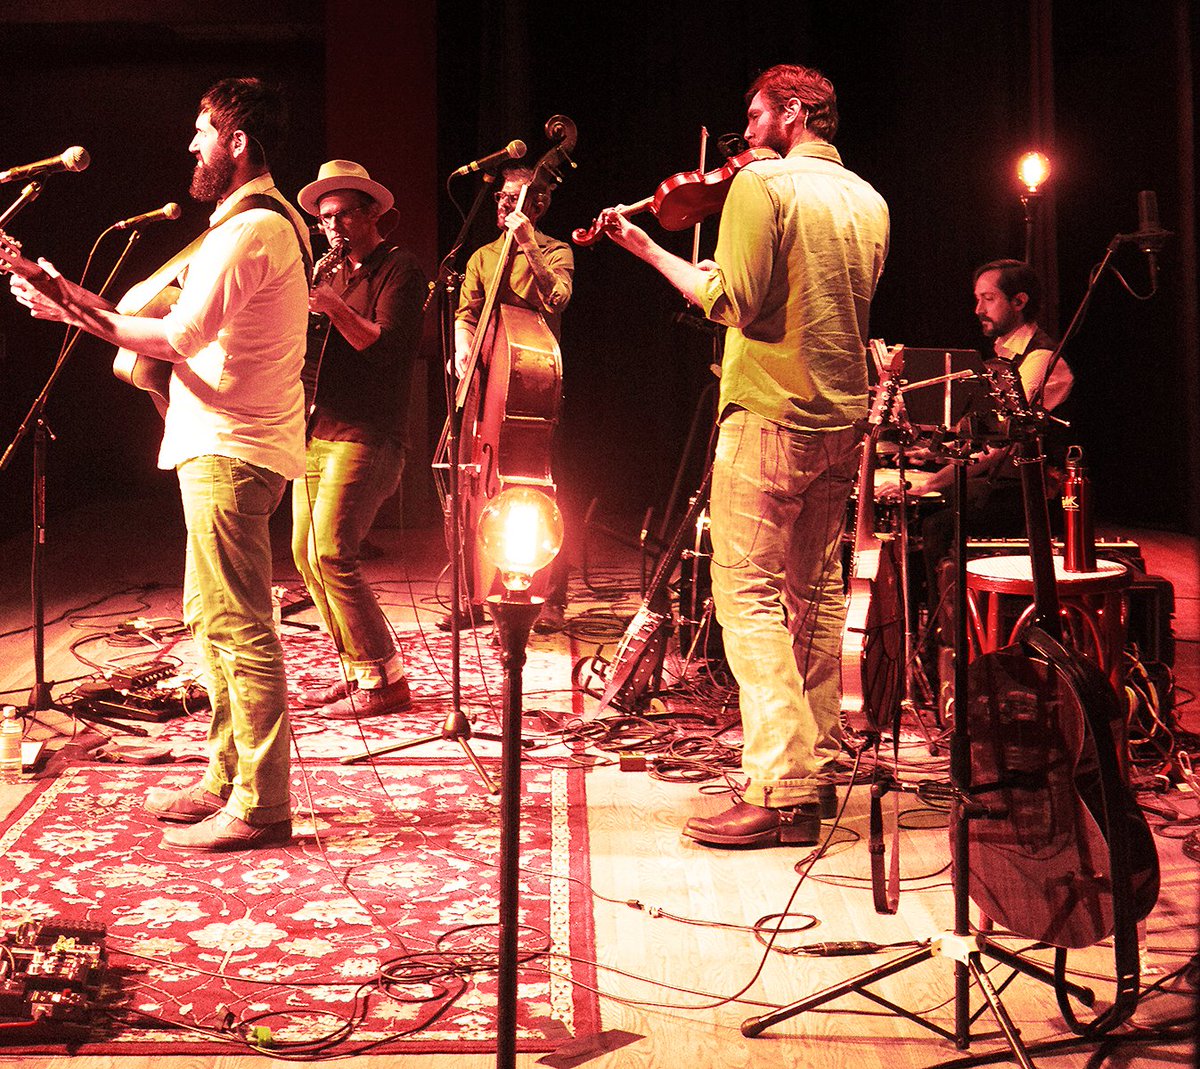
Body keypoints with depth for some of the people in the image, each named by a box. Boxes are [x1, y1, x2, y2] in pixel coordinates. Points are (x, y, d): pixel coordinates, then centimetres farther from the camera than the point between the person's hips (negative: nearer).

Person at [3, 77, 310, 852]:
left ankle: (260, 807, -3)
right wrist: (78, 300, 12)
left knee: (240, 628, -8)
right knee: (213, 619, 16)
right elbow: (201, 332, 16)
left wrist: (78, 314, -12)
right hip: (227, 444, 11)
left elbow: (181, 335, -23)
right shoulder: (270, 221, 19)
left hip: (230, 448, -11)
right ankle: (226, 781, 24)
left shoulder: (251, 228, -15)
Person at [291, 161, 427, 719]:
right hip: (318, 430, 9)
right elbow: (307, 351, 15)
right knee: (306, 553, 7)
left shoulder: (399, 269, -3)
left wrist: (336, 309, -22)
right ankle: (358, 669, 16)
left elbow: (386, 345, -15)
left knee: (331, 554, -17)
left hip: (364, 435, -9)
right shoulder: (330, 273, 21)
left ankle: (383, 679, -10)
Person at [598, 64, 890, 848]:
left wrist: (650, 250, -5)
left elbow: (735, 301, -17)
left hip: (769, 415, -8)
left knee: (748, 596, -8)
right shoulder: (868, 201, 12)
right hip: (842, 420, 8)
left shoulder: (761, 183, -10)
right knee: (816, 593, 16)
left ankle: (779, 794, -14)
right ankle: (819, 771, 24)